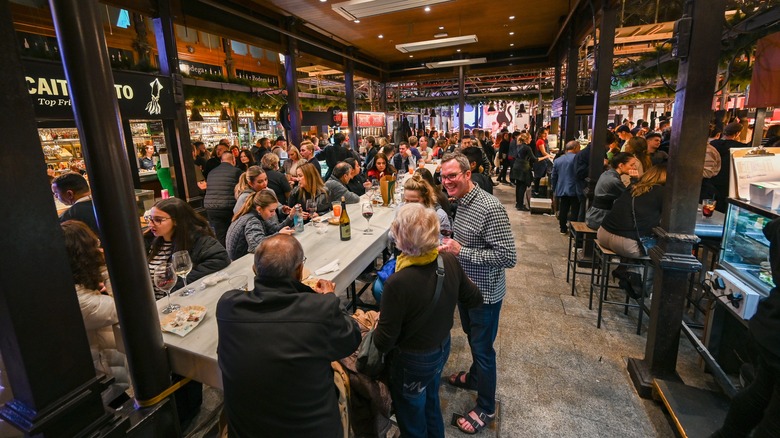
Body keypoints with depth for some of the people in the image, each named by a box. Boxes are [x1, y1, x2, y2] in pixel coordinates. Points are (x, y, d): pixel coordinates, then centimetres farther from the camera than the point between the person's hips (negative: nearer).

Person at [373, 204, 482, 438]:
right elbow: (474, 299, -2)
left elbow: (383, 343, -25)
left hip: (412, 362, -6)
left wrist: (375, 323, -5)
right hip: (442, 348, 6)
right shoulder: (450, 261, -18)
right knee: (431, 401, 34)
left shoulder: (398, 283, -37)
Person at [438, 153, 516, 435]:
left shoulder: (490, 208, -27)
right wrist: (450, 244, -4)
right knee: (472, 338, 27)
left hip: (484, 293, -8)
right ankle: (474, 377, 53)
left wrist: (461, 251, -29)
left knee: (483, 348, 10)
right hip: (465, 287, 8)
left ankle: (486, 409, 33)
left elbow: (508, 257, -28)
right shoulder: (461, 202, 1)